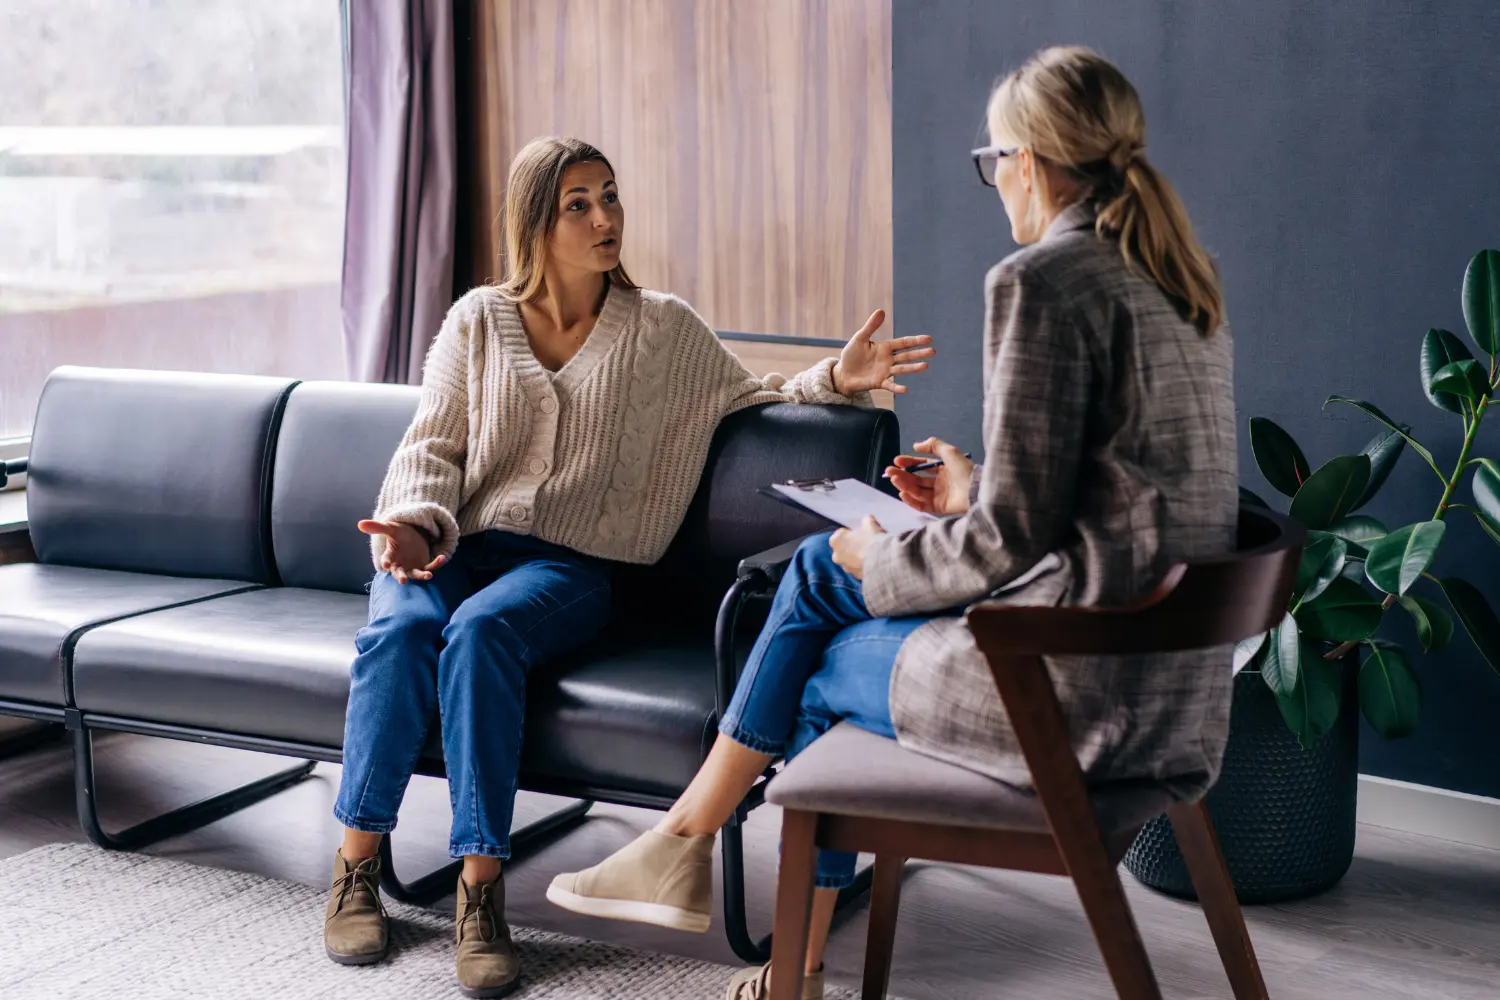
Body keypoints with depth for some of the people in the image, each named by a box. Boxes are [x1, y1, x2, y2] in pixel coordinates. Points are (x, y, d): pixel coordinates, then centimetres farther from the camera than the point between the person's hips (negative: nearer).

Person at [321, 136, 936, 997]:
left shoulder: (663, 329, 10)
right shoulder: (479, 321, 11)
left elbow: (754, 396, 13)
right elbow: (432, 447, 7)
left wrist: (834, 379, -8)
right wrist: (416, 524, -14)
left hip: (567, 563, -1)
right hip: (457, 542, 2)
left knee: (481, 631, -35)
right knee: (401, 629, -33)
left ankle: (482, 889, -34)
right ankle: (357, 867, -23)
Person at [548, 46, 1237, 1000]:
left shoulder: (1042, 281, -16)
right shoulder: (1180, 279, 12)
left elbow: (1014, 533, -18)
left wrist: (887, 561, 0)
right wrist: (975, 494, 18)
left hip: (1081, 683, -9)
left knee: (822, 671, 14)